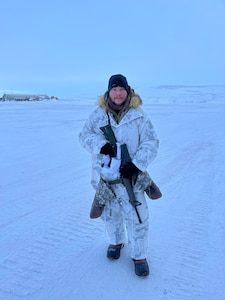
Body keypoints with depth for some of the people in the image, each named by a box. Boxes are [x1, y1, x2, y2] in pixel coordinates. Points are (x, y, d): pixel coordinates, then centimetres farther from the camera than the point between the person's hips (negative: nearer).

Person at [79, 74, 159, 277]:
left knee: (137, 217, 1)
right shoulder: (98, 115, 0)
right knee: (110, 213, 19)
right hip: (104, 175, 3)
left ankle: (139, 256, 23)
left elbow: (151, 143, -8)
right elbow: (84, 136, -1)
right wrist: (101, 145, -20)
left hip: (130, 175, -2)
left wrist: (136, 164, -19)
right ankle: (116, 241, 46)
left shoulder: (139, 116, -6)